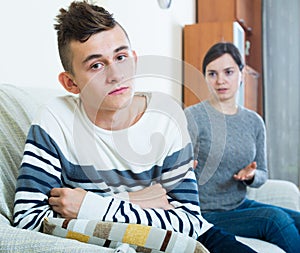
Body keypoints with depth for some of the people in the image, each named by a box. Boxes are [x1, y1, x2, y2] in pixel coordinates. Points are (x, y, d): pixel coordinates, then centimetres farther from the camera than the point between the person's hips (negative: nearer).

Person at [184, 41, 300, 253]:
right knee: (275, 218, -25)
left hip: (241, 206, 6)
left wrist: (251, 176, -7)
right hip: (207, 215, -5)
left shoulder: (255, 122, 7)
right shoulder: (193, 117, -10)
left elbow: (263, 174, 14)